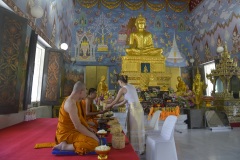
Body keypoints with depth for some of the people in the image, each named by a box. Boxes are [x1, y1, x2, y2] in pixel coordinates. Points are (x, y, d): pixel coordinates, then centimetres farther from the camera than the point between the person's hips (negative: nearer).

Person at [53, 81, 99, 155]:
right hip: (66, 134, -10)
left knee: (93, 133, 21)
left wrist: (90, 129, 8)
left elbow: (80, 118, 12)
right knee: (94, 143, -22)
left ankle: (67, 143, 10)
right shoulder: (71, 103, -27)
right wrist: (92, 135, -19)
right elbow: (78, 126, -28)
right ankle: (65, 146, -11)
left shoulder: (74, 100, 5)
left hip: (72, 130, 10)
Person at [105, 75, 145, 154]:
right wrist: (113, 106, 26)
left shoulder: (123, 89, -6)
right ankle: (140, 148, 29)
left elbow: (116, 101, 2)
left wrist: (109, 106, 22)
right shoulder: (131, 86, 17)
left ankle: (134, 149, 19)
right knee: (138, 128, 16)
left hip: (133, 109, -8)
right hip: (139, 108, 8)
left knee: (133, 129, 6)